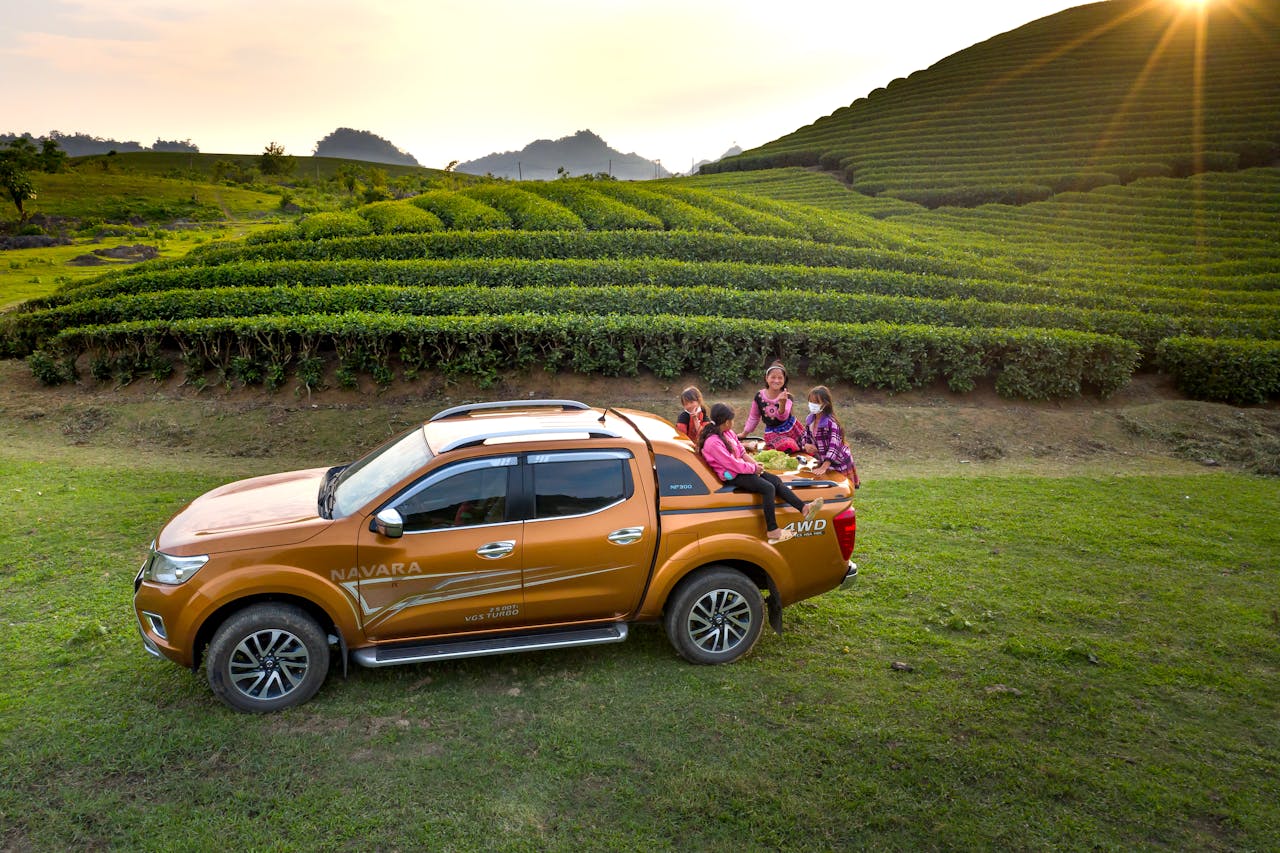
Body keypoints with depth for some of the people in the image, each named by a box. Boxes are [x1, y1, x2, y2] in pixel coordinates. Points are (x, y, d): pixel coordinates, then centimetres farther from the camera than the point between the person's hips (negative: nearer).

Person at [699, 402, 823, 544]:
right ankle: (772, 531, -24)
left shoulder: (728, 432, 6)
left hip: (741, 468, 9)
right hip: (733, 476, -9)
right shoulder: (713, 442, -23)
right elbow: (732, 464, -22)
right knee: (768, 488, -25)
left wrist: (754, 463, -4)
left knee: (775, 480, -5)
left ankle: (804, 508, -11)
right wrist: (754, 468, -12)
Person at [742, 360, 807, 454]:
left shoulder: (786, 396, -14)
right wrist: (744, 433, 10)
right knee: (789, 446, -30)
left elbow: (783, 417, -33)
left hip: (791, 428, 2)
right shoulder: (759, 396, -10)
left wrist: (782, 403, -52)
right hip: (773, 433, -1)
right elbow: (753, 417, 7)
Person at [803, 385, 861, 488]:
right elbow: (806, 438, 10)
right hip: (822, 461, 6)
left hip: (839, 463, -6)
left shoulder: (831, 422, -25)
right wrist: (806, 445, -15)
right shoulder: (809, 420, -4)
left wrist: (823, 468, -39)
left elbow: (834, 446, -32)